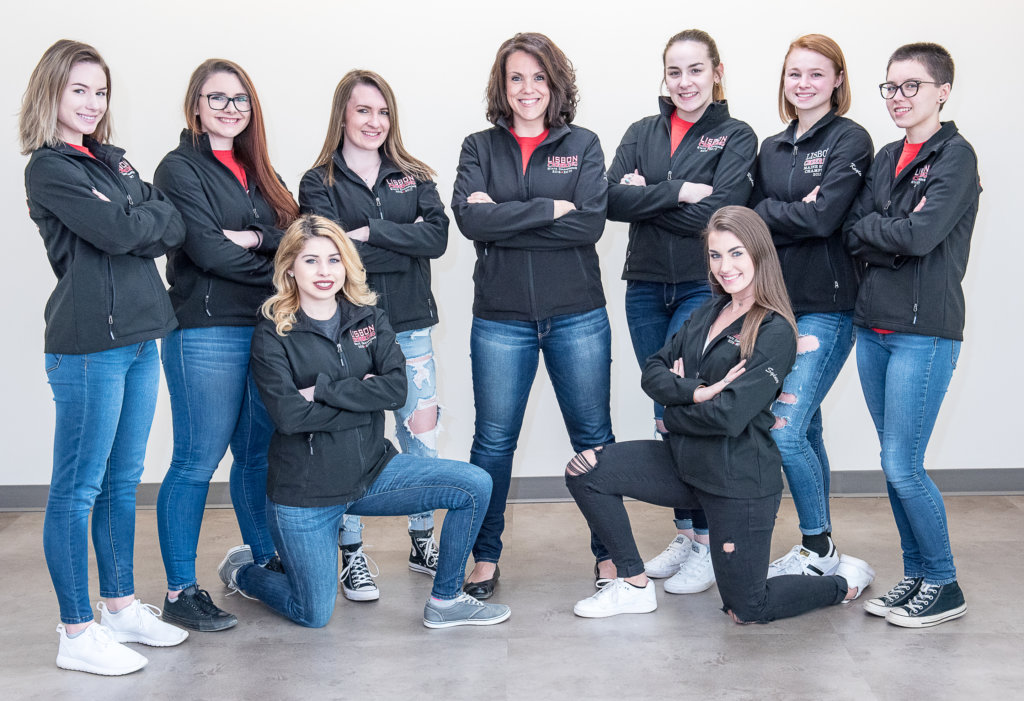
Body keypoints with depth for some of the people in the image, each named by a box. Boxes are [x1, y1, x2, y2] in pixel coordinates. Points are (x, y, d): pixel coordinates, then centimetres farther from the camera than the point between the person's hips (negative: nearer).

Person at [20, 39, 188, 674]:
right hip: (88, 344, -8)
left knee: (124, 481, 14)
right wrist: (160, 214, 1)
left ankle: (121, 606, 26)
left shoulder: (115, 160, 18)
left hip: (139, 337, 8)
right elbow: (115, 231, -16)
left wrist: (140, 224, -9)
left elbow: (172, 230, 10)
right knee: (79, 489, -1)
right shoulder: (49, 168, -5)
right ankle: (78, 633, 7)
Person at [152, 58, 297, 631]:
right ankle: (181, 593, 6)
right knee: (198, 461, -3)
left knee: (259, 453, 14)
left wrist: (255, 238, -15)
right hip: (207, 332, -6)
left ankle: (265, 561, 28)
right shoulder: (181, 168, -3)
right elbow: (208, 251, -14)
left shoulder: (255, 170, 17)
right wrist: (279, 268, -6)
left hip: (266, 328, 7)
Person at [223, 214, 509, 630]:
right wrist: (363, 396, -16)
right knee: (314, 615, 3)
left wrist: (323, 390, -19)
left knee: (475, 486, -11)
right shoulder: (272, 335, -9)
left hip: (372, 470, 4)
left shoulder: (370, 319, 3)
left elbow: (396, 388, -12)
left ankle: (444, 601, 5)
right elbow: (289, 415, -21)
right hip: (305, 491, -4)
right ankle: (242, 569, 34)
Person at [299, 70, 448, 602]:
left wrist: (372, 232, -13)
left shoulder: (413, 177, 12)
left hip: (410, 325, 3)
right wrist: (405, 245, -11)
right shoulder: (319, 184, 2)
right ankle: (352, 554, 15)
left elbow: (437, 237, -5)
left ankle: (423, 541, 24)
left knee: (422, 437, 6)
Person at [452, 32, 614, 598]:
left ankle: (610, 552, 22)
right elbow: (469, 217, -11)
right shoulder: (480, 147, 7)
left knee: (594, 437, 7)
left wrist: (503, 219, -13)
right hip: (500, 318, 0)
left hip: (577, 315, 0)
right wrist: (550, 208, -14)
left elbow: (590, 224, -10)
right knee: (493, 441, 7)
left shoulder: (582, 145, 6)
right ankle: (485, 558, 21)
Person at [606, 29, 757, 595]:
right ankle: (684, 531, 23)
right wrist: (679, 192, -14)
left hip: (703, 289, -4)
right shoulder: (642, 133, 11)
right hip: (646, 288, 5)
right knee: (666, 413, 10)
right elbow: (614, 199, -5)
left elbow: (719, 213, -14)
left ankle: (709, 540, 3)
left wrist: (647, 196, -8)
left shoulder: (736, 137, 0)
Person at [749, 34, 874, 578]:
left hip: (826, 308, -6)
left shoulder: (850, 140, -4)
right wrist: (795, 214, -9)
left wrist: (766, 213, -5)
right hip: (777, 303, 6)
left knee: (786, 430, -12)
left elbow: (824, 216, -16)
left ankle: (819, 551, 5)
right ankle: (819, 549, 23)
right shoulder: (772, 148, 15)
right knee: (806, 430, 12)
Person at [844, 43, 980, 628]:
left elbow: (921, 236, -19)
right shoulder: (887, 158, 15)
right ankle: (915, 575, 24)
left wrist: (869, 226, -4)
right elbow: (853, 238, 5)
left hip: (925, 332, -7)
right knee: (895, 465, 11)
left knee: (902, 466, -6)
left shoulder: (955, 155, -6)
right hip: (875, 327, 7)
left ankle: (944, 586, 10)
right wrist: (896, 235, -12)